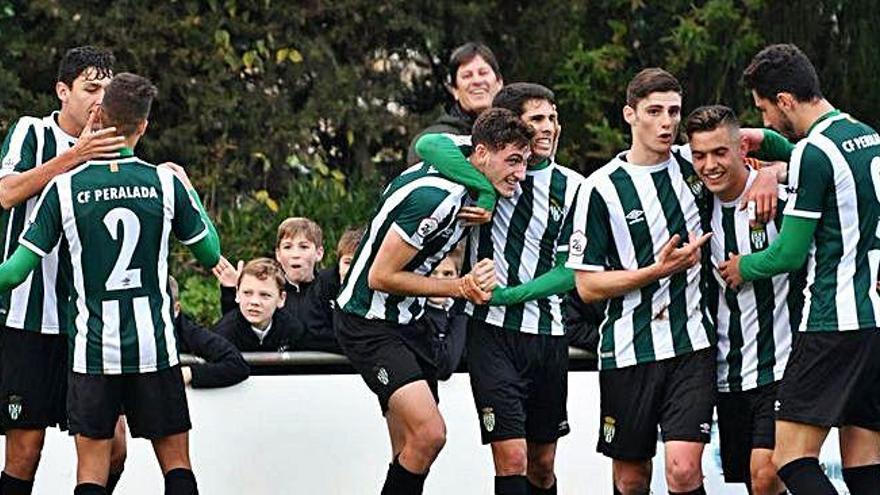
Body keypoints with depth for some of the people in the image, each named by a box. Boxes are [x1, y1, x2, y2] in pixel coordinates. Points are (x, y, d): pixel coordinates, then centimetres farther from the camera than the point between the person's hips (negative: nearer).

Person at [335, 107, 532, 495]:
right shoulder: (436, 198, -26)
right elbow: (382, 276, -22)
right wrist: (461, 286, -18)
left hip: (409, 320, 10)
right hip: (369, 322, -10)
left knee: (413, 452, 6)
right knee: (429, 433, -23)